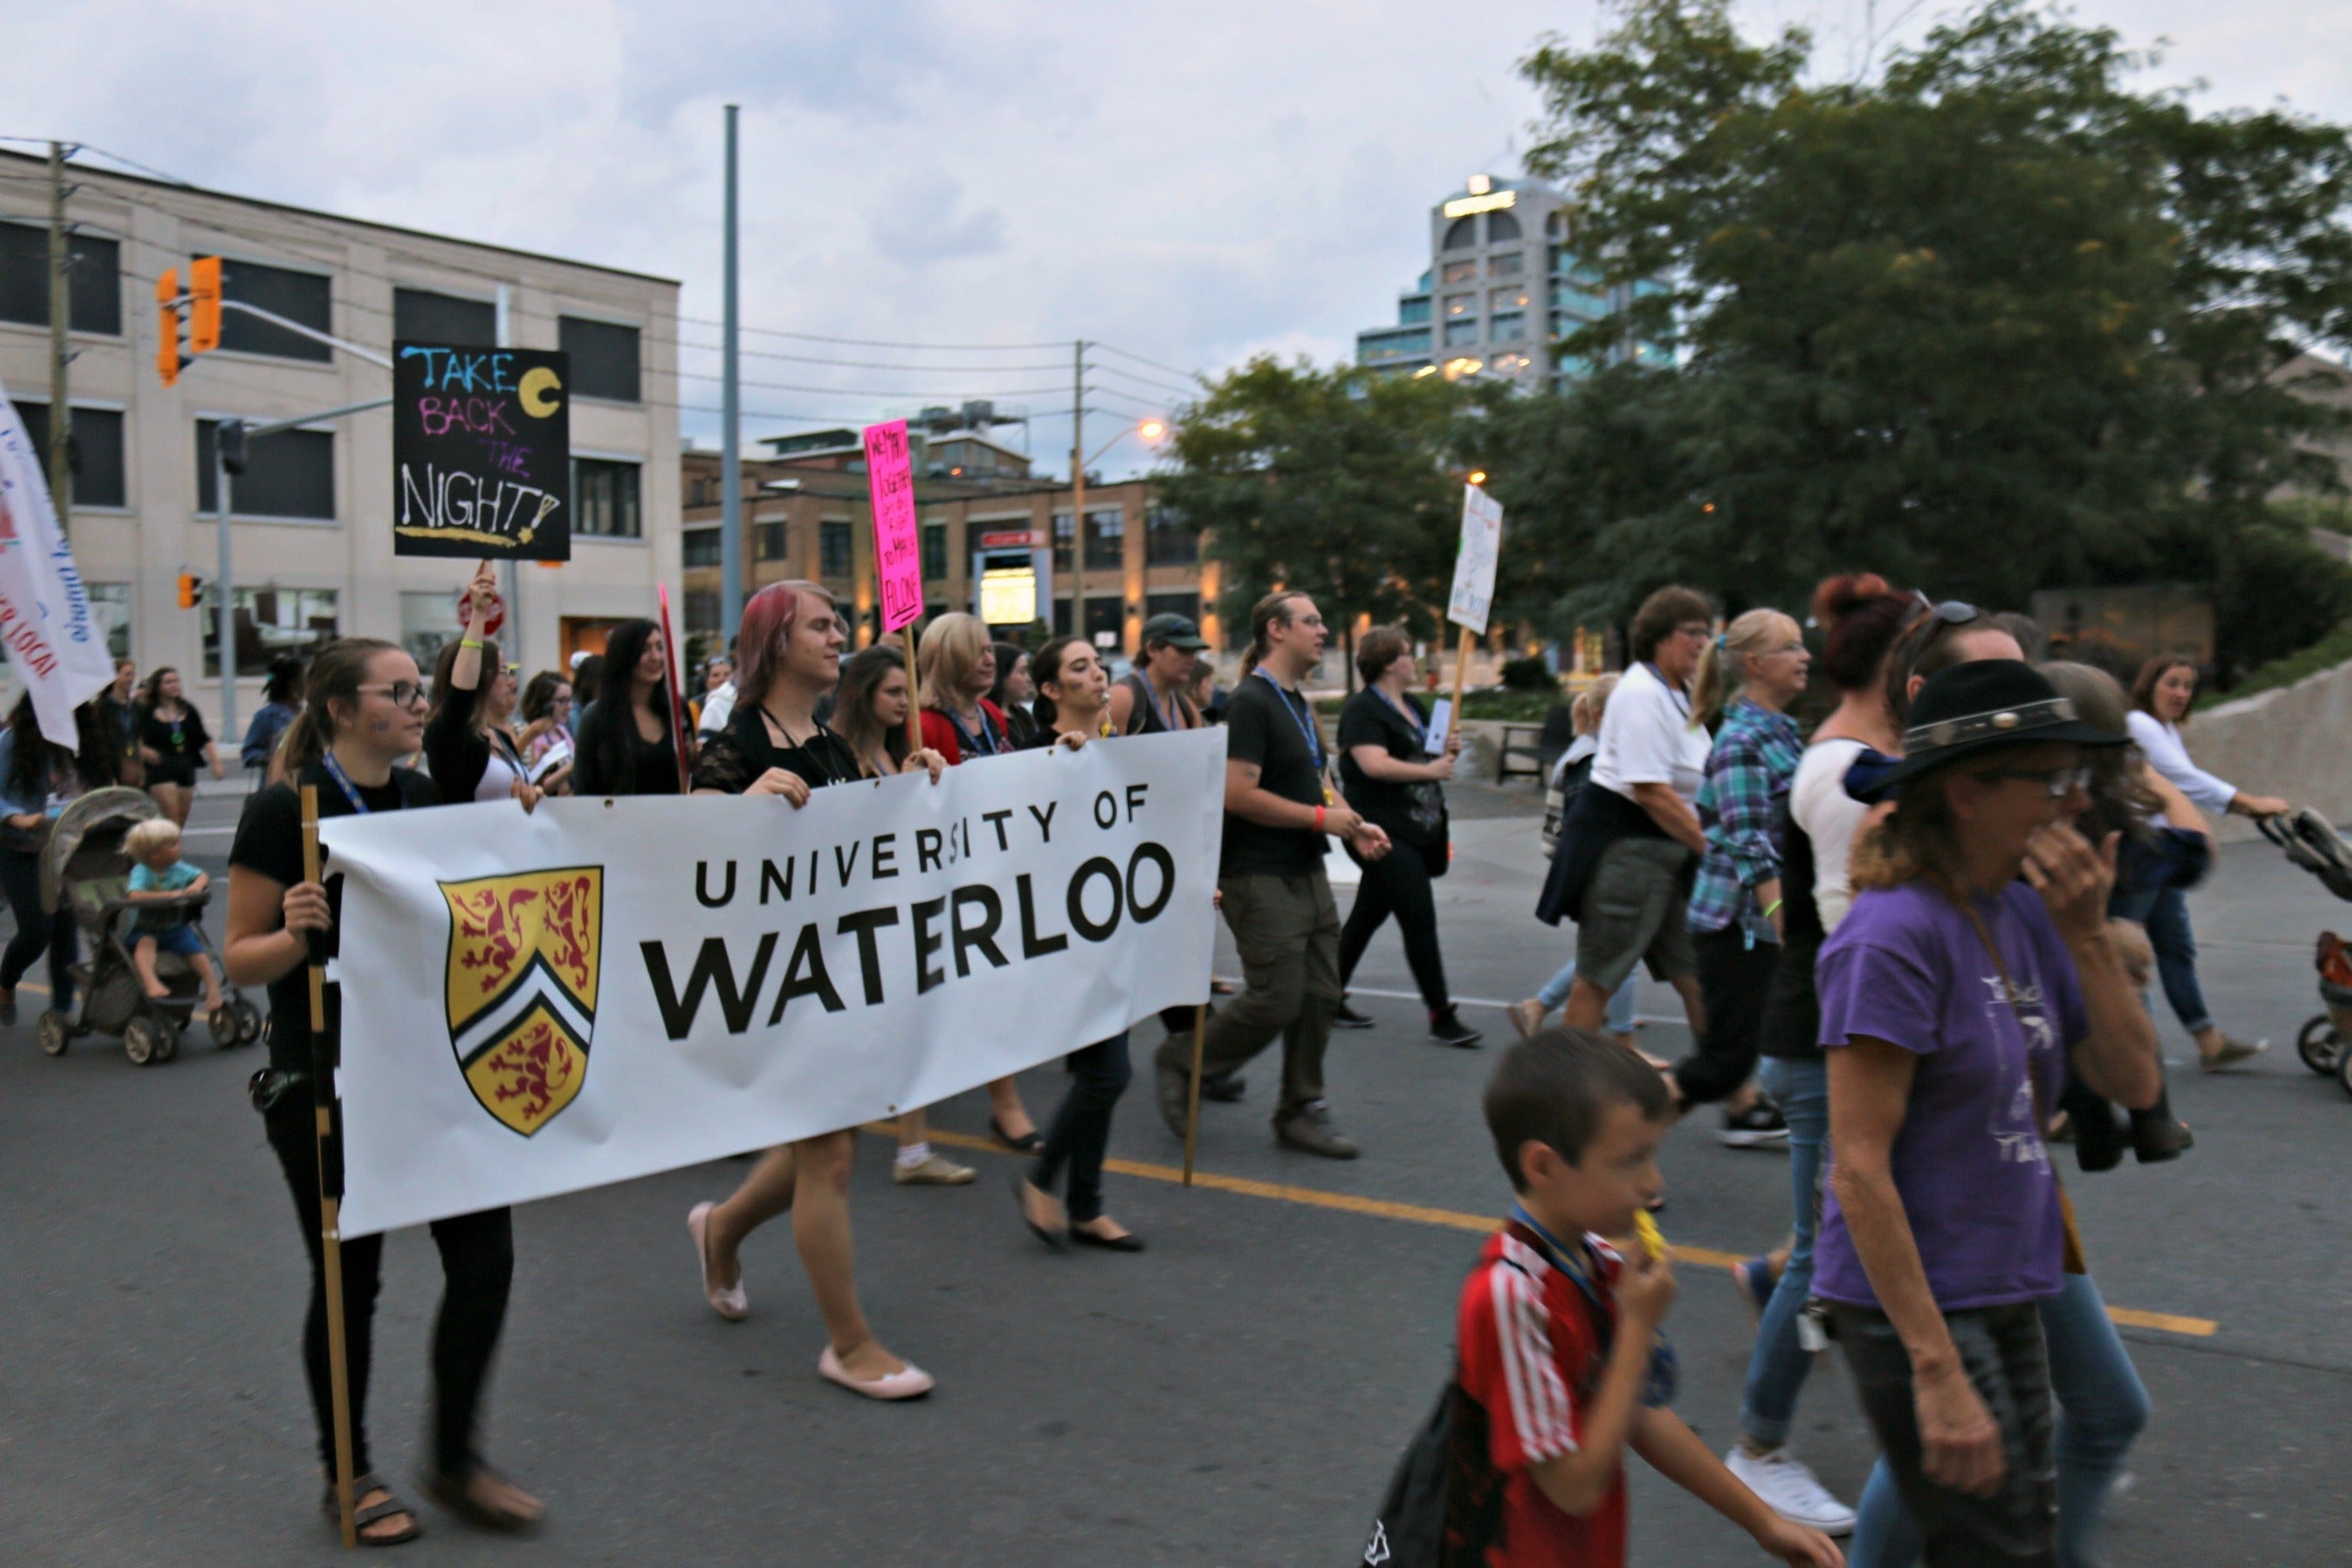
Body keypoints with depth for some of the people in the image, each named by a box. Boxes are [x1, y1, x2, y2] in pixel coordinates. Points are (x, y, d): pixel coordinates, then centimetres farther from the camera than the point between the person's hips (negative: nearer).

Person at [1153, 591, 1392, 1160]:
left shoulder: (1298, 703, 15)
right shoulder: (1250, 702, -14)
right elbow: (1238, 793, -23)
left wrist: (1354, 825, 8)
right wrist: (1322, 817, -18)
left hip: (1306, 871, 9)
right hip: (1260, 877, -9)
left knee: (1319, 995, 9)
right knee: (1275, 1000, -7)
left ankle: (1301, 1111, 20)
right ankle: (1179, 1063, 13)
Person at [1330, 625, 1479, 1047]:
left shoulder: (1413, 706, 16)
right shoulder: (1363, 709, -13)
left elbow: (1424, 756, 27)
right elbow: (1374, 764, -25)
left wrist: (1449, 749, 6)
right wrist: (1430, 770, -19)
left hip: (1414, 831, 10)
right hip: (1383, 833, -9)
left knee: (1368, 916, 15)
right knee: (1420, 919, -9)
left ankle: (1331, 1000, 25)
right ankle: (1441, 1017, -3)